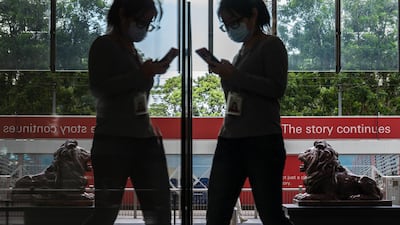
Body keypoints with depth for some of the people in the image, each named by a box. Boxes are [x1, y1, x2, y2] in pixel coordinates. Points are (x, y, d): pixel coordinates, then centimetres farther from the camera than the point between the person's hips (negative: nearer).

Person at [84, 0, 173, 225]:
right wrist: (141, 74, -17)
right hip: (114, 140, -8)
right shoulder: (104, 46, -3)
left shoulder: (134, 50, 18)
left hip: (146, 139, 8)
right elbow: (99, 87, -16)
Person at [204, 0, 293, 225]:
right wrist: (224, 74, 10)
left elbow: (277, 88, -14)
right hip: (230, 140, 7)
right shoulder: (241, 52, 19)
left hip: (262, 141, -7)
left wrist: (234, 75, -15)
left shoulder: (271, 45, 0)